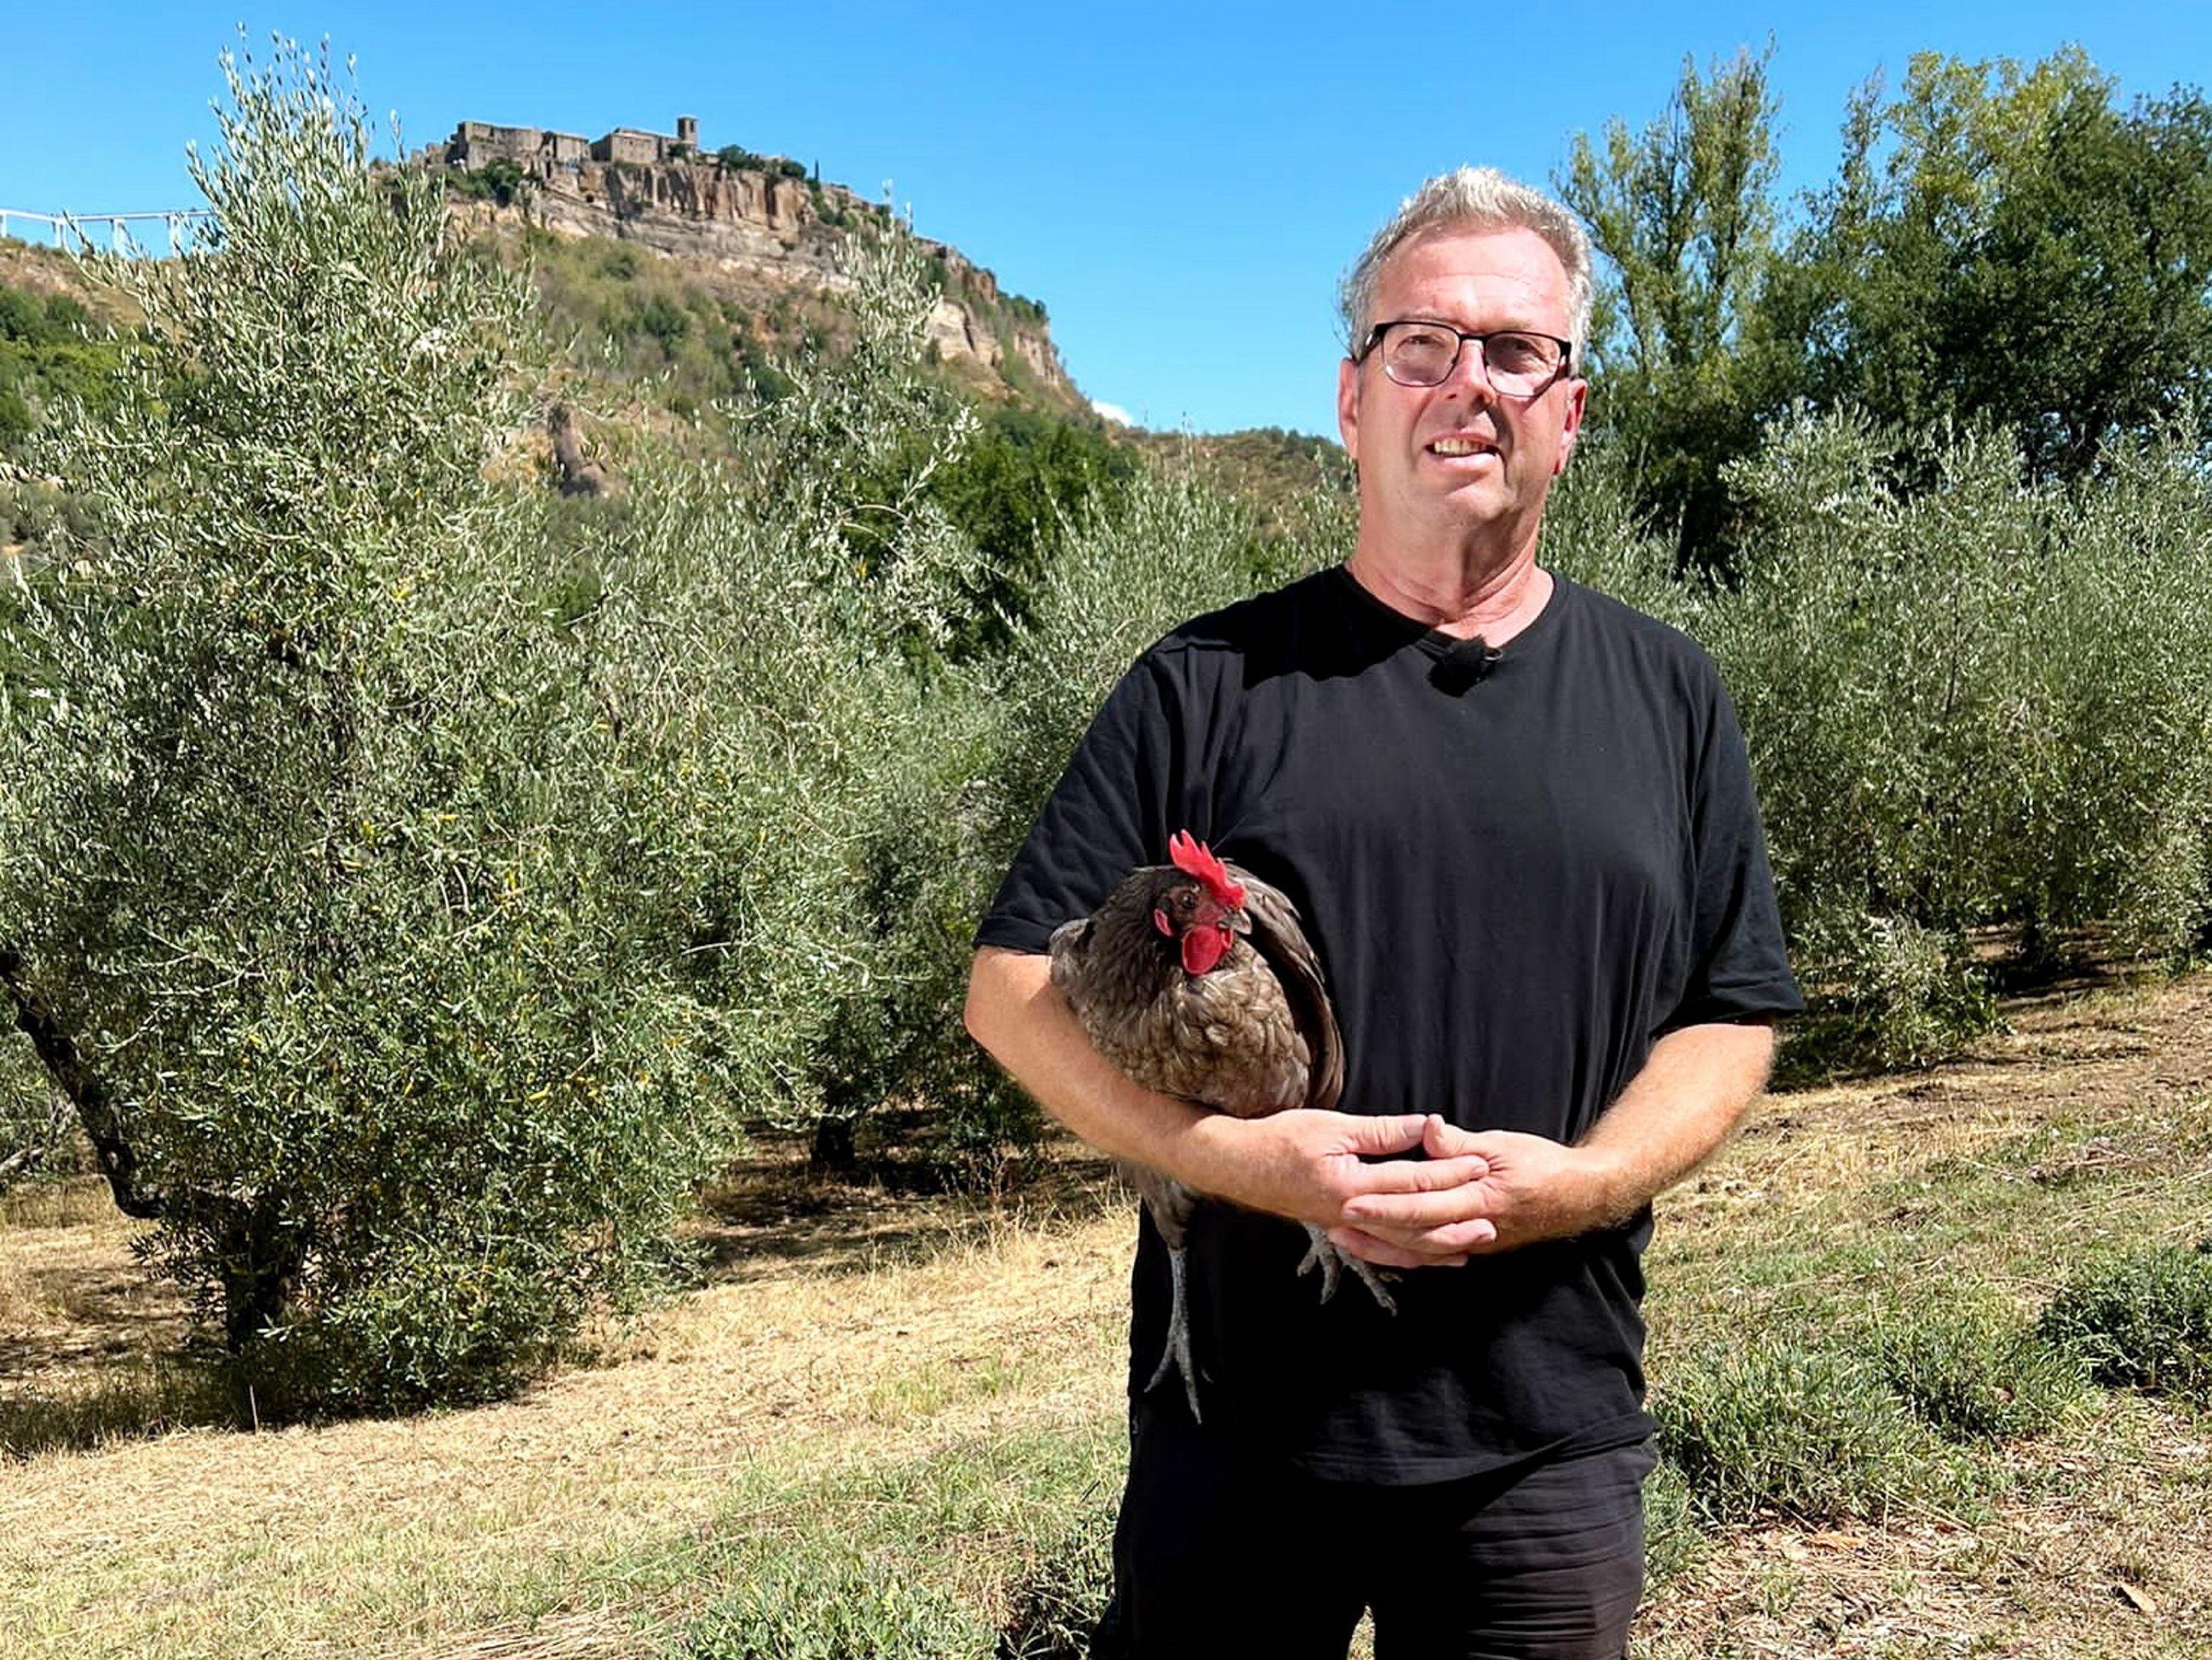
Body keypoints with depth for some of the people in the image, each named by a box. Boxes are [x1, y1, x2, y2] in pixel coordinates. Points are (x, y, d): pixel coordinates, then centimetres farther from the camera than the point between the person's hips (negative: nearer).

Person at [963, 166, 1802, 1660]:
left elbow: (1730, 1019, 8)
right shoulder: (1209, 685, -1)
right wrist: (1244, 1156, -17)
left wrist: (1581, 1181, -11)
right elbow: (1018, 988, -3)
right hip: (1238, 1416, -1)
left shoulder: (1667, 696, 7)